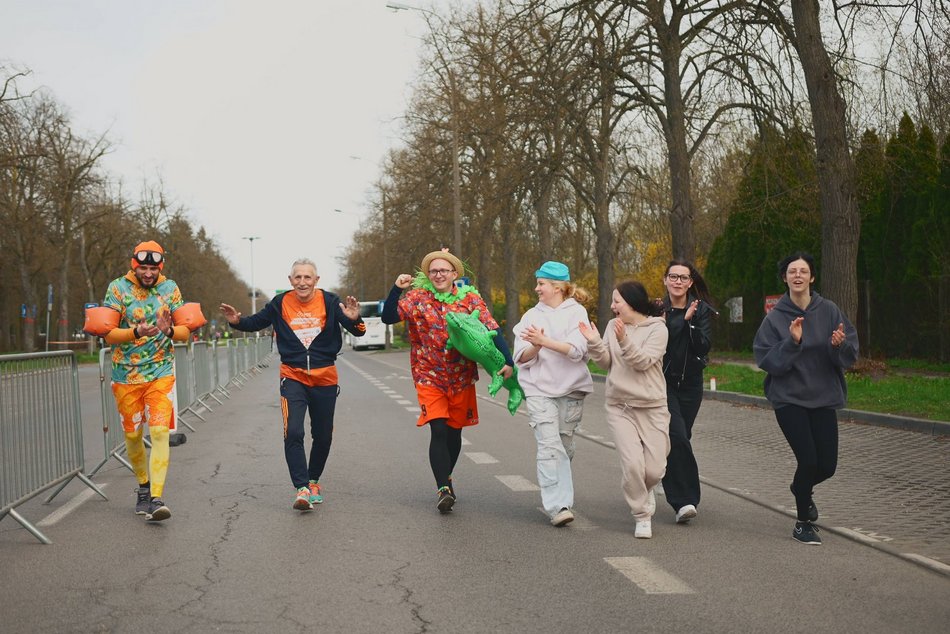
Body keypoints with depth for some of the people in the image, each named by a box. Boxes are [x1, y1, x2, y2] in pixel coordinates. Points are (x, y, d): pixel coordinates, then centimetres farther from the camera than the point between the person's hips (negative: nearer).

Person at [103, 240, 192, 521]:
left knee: (160, 433, -13)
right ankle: (143, 485, 33)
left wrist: (169, 330, -22)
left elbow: (185, 332, 1)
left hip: (161, 373, 0)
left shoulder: (170, 288, 2)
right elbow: (108, 334, -7)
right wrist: (137, 333, -26)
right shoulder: (118, 288, -3)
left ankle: (156, 499, -16)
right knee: (133, 435, 11)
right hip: (126, 374, 1)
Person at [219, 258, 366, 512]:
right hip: (293, 376, -1)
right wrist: (237, 321, -8)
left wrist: (354, 319, -33)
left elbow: (357, 331, -11)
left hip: (324, 377, 1)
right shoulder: (280, 303, -3)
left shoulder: (329, 302, -8)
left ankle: (313, 480, 34)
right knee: (293, 432, -17)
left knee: (323, 436, 12)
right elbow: (256, 323, 12)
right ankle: (301, 488, -13)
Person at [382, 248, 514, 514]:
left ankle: (446, 479, 34)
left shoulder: (470, 298, -1)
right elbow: (388, 317, -6)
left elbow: (492, 329, -5)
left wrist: (507, 361, -16)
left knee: (454, 431, 12)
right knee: (438, 430, -15)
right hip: (429, 377, -2)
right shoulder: (417, 298, -1)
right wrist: (397, 289, -20)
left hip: (462, 377, 2)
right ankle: (443, 488, -12)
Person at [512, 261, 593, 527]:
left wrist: (544, 341, -19)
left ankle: (560, 500, 24)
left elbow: (577, 350, -12)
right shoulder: (532, 315, 10)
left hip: (572, 390, 0)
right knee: (550, 446, -14)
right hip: (539, 389, 0)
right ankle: (558, 505, -18)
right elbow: (521, 358, 4)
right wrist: (535, 347, -16)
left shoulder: (576, 312, 3)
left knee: (565, 447, 8)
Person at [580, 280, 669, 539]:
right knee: (632, 464, -10)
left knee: (654, 469, -2)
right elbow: (606, 362, 5)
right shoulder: (612, 325, 7)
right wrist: (594, 343, -12)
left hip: (652, 408, -2)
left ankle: (645, 490, 35)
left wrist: (623, 340, -30)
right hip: (620, 407, 2)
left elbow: (643, 361, -16)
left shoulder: (657, 328, -5)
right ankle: (642, 516, 9)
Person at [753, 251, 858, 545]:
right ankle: (803, 522, 12)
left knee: (827, 465, 3)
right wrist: (792, 342, -23)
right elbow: (766, 361, -9)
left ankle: (800, 488, 40)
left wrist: (840, 344, -22)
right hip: (788, 399, -3)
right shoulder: (775, 318, -5)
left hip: (823, 398, 3)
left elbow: (850, 356, 0)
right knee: (808, 460, -12)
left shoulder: (829, 311, 0)